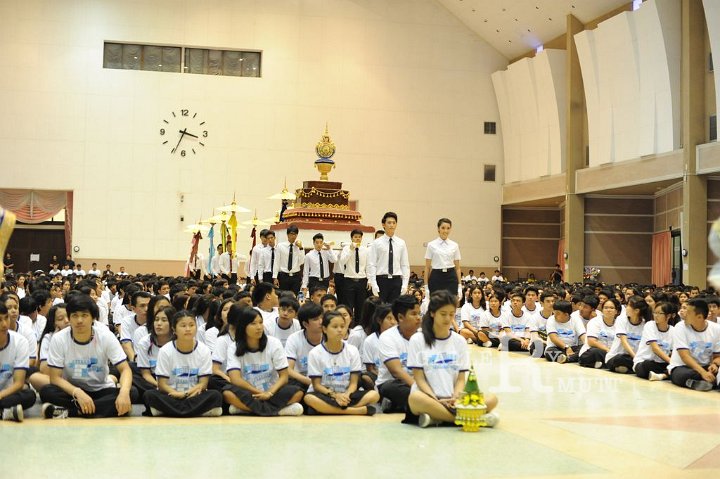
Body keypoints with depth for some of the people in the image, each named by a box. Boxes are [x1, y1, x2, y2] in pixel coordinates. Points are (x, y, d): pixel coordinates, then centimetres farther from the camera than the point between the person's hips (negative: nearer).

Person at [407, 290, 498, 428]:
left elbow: (461, 378, 8)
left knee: (491, 399, -21)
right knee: (415, 398, -39)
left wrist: (455, 398, -13)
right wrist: (437, 400, -18)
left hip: (453, 400, 4)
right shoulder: (417, 340, 2)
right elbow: (419, 378, -3)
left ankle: (436, 418, -25)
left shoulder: (460, 341, 12)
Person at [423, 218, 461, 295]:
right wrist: (426, 286, -3)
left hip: (451, 278, 1)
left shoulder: (454, 245, 6)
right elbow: (427, 267, 2)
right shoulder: (431, 245, 1)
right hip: (436, 278, -1)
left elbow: (457, 267, 8)